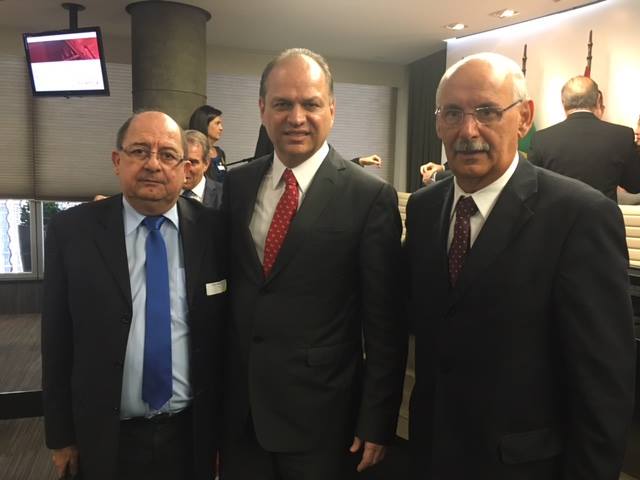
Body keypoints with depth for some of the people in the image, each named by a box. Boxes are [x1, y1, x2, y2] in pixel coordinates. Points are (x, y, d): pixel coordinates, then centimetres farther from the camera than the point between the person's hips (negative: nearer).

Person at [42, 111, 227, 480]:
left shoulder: (215, 230, -8)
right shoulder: (71, 231, -8)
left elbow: (227, 334, -3)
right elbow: (57, 340, -3)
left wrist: (227, 428, 1)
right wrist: (61, 435, 1)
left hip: (193, 436, 1)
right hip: (106, 439, 0)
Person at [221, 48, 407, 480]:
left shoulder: (371, 197, -13)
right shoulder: (236, 184, 2)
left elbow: (385, 326, -10)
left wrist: (376, 421, -8)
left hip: (319, 415, -4)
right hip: (238, 408, 4)